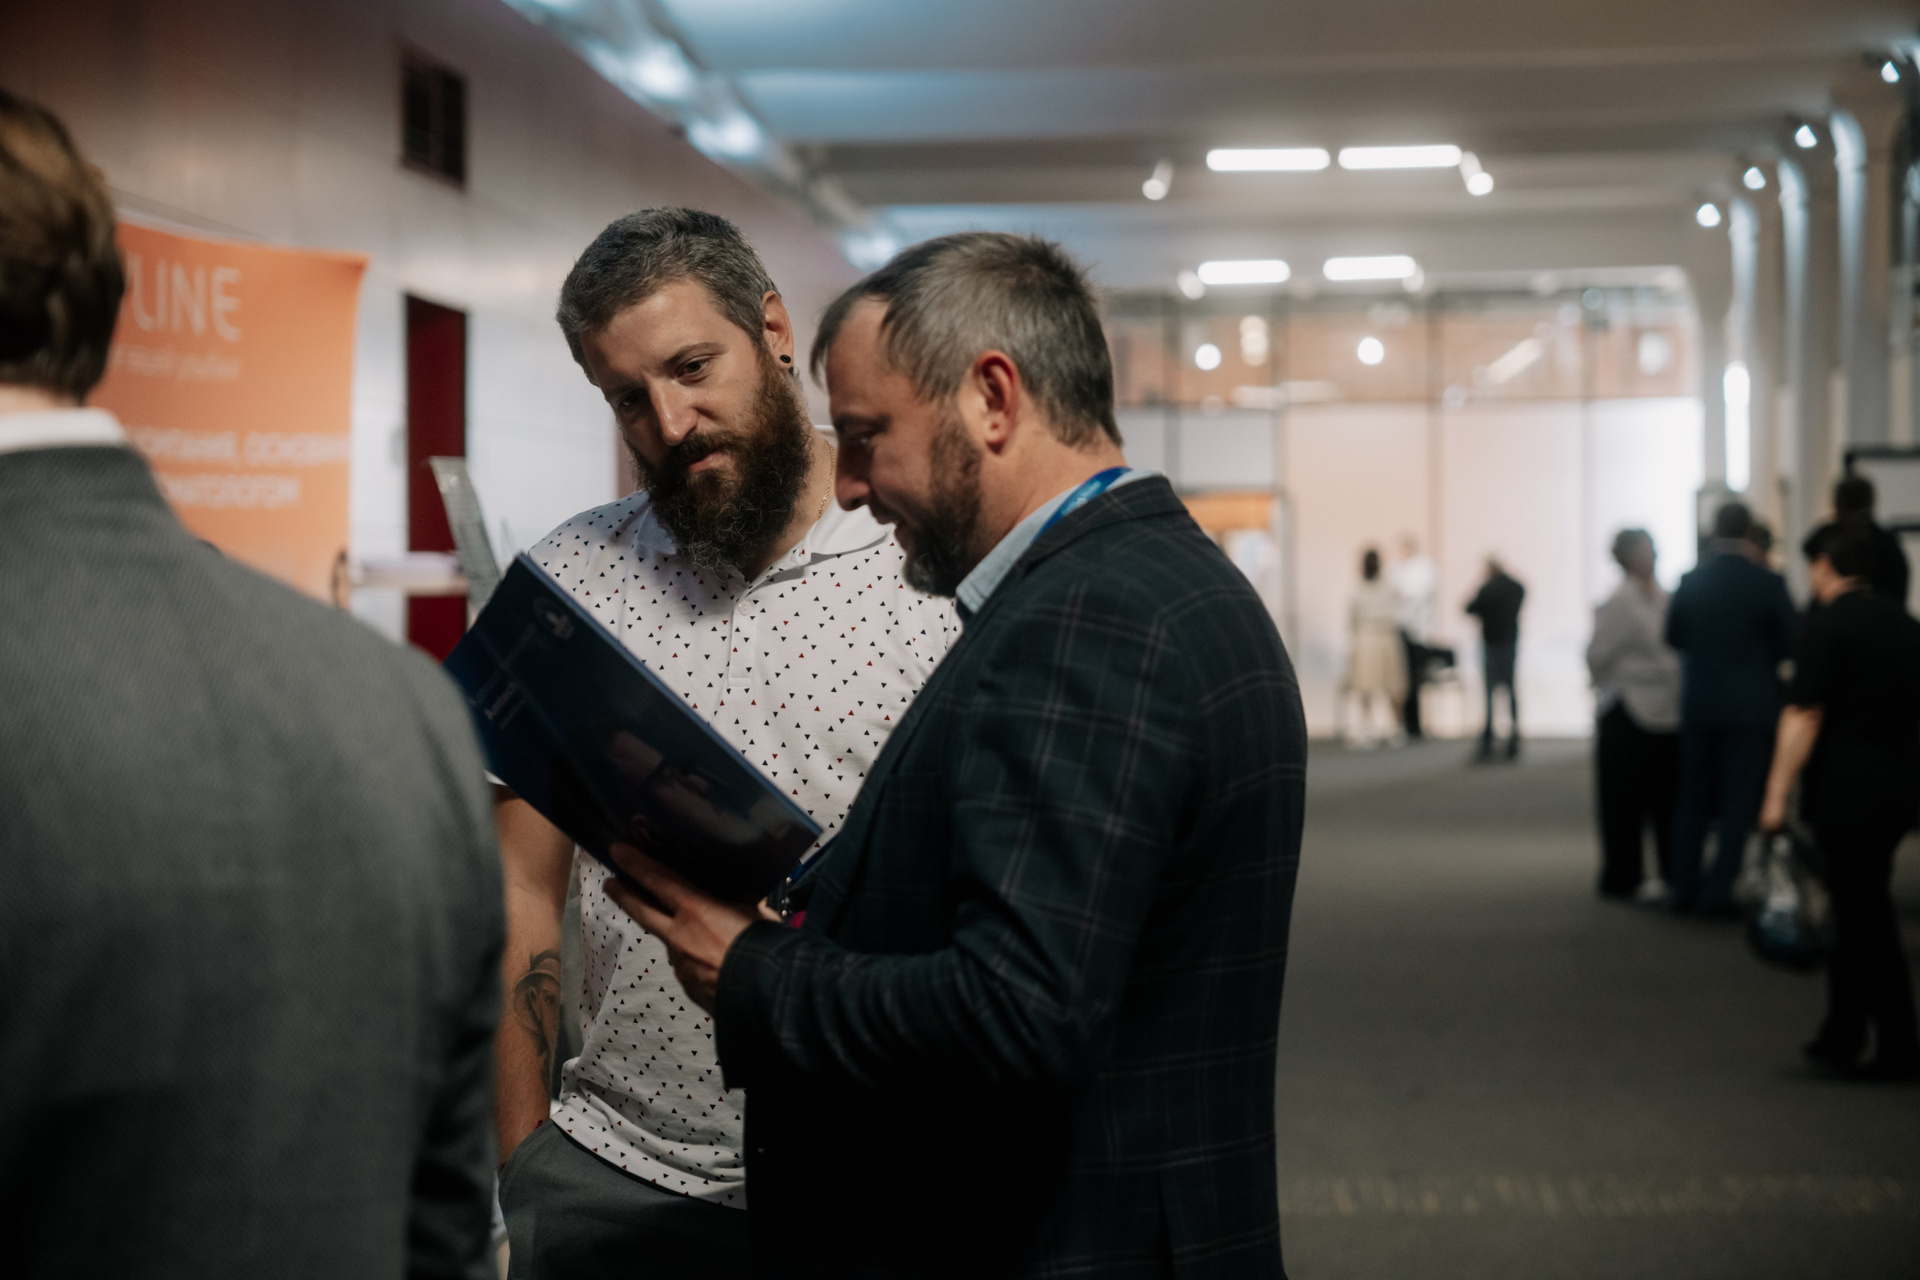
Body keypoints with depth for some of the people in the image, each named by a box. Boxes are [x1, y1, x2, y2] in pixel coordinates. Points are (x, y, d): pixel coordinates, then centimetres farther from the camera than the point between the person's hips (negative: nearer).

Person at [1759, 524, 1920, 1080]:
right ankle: (1842, 1036, 21)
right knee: (1859, 912, 15)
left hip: (1847, 793, -7)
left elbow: (1804, 715, -17)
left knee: (1865, 916, -2)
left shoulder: (1827, 624, -12)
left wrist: (1777, 793, -16)